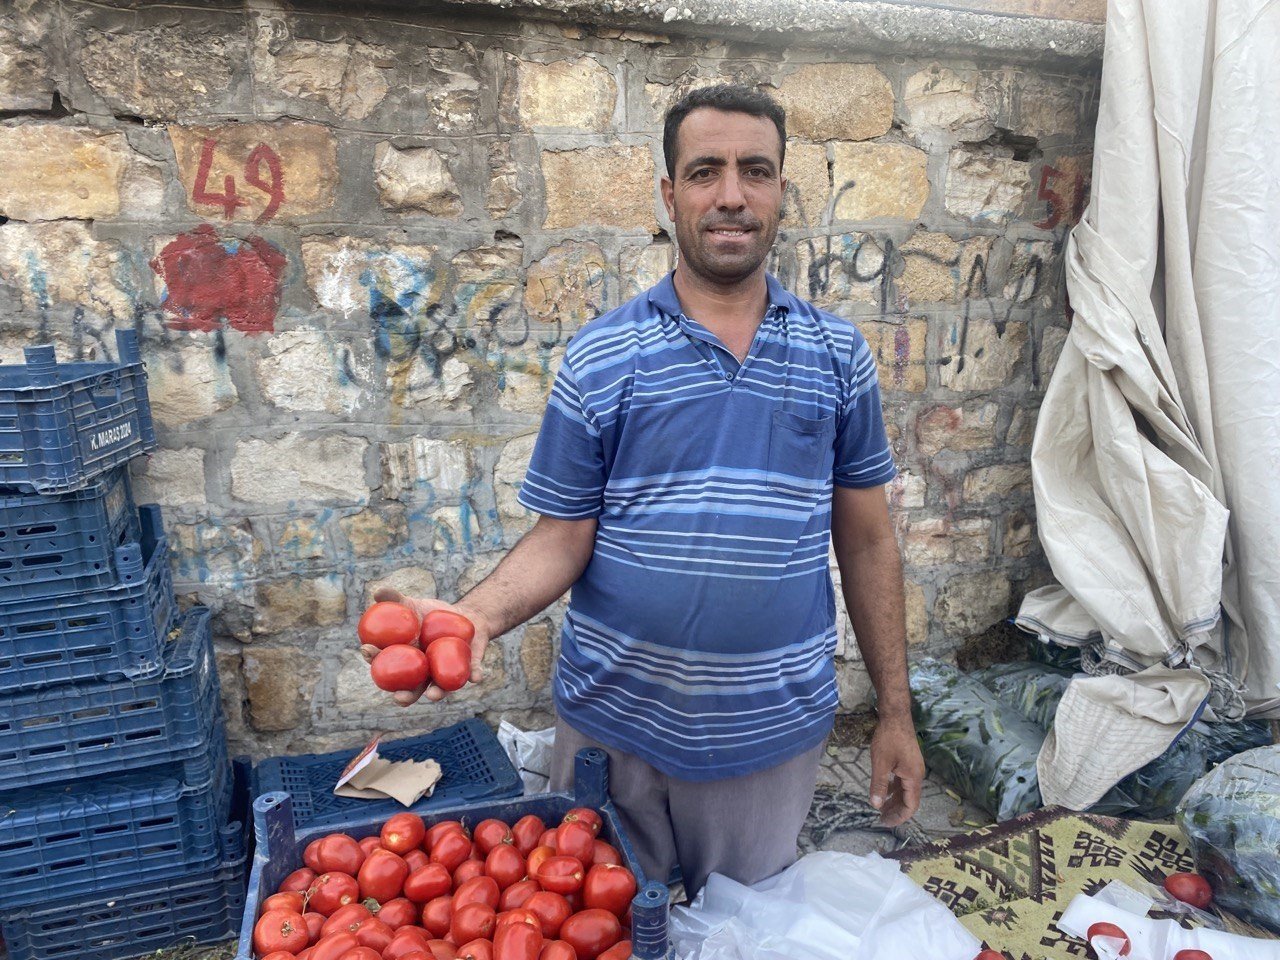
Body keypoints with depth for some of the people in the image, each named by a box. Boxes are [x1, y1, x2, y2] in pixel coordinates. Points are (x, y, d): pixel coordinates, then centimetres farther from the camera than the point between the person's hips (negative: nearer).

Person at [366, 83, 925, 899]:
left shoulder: (837, 355, -1)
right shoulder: (601, 359, -6)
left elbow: (866, 538, 3)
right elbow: (563, 538, -5)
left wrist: (895, 710, 5)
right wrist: (477, 616, -24)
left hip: (775, 731, 2)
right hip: (616, 723, -1)